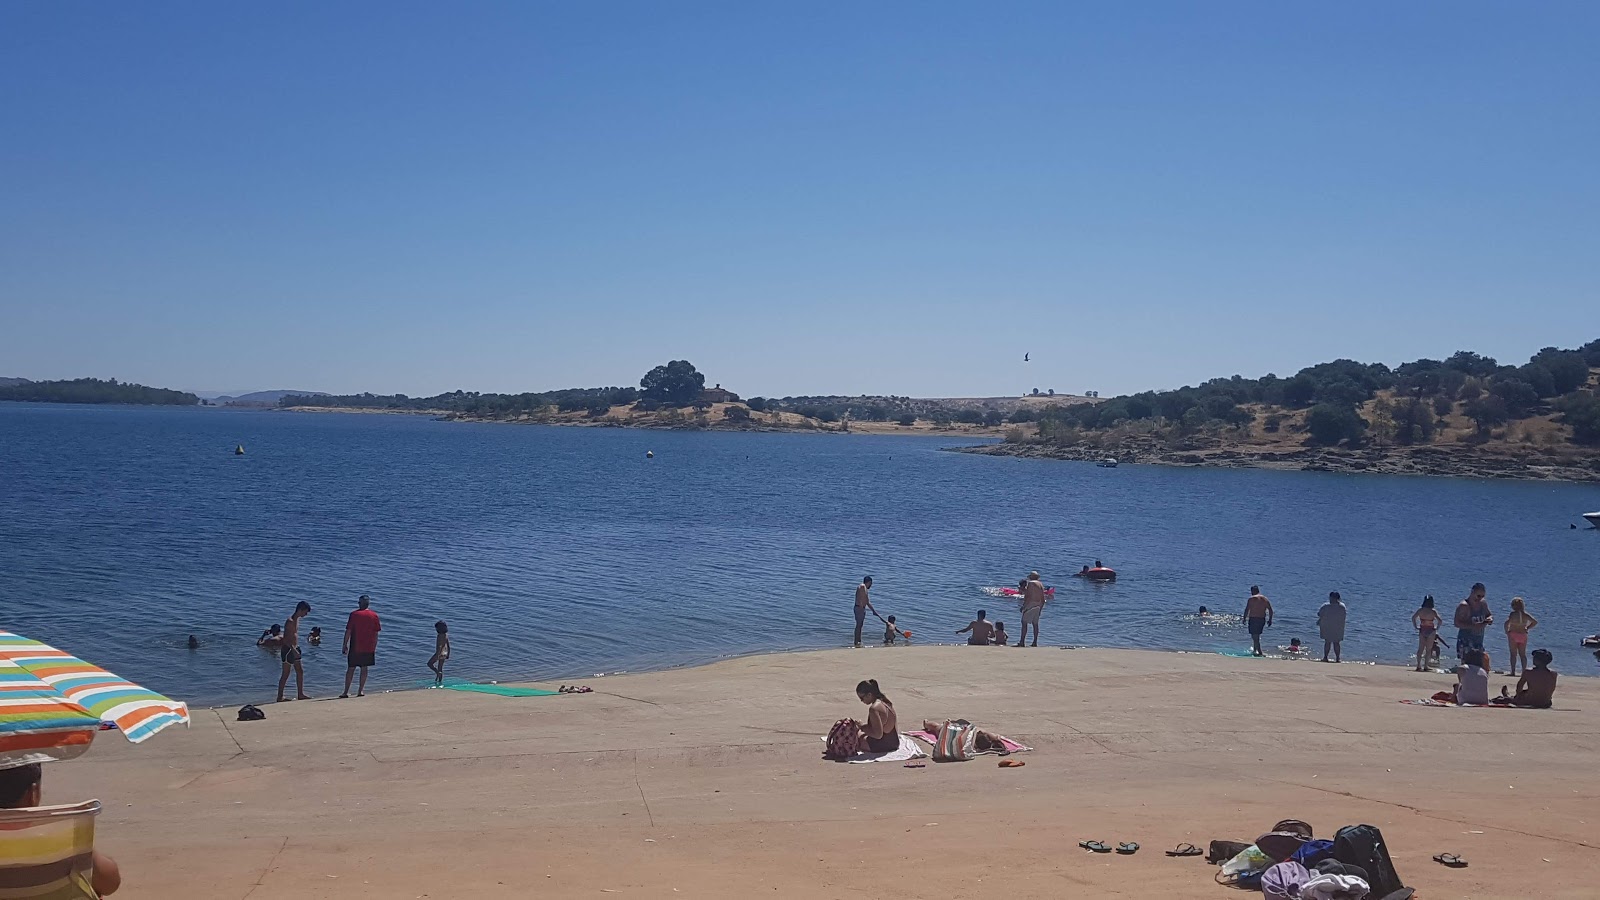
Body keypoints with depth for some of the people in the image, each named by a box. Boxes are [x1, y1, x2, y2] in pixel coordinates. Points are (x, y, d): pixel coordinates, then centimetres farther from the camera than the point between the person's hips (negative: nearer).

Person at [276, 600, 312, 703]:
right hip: (288, 649, -9)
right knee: (286, 674, -3)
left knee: (300, 671, 11)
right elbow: (285, 639, -24)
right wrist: (293, 649, -28)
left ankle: (300, 694, 18)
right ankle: (280, 697, 4)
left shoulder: (297, 620, 10)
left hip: (294, 649, 9)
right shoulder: (290, 621, -19)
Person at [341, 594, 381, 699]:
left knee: (350, 669, 3)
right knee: (364, 668, 9)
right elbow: (376, 633, 3)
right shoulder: (374, 616, 1)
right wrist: (374, 647, 11)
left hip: (355, 648, -2)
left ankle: (346, 692, 2)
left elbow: (348, 631, -6)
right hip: (368, 648, 2)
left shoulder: (354, 615, -5)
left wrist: (345, 646, 1)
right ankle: (361, 691, 8)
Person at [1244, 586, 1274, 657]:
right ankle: (1255, 649, 36)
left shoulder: (1251, 599, -8)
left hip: (1253, 619, -6)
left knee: (1255, 636, -2)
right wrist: (1270, 619, 13)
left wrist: (1244, 619, -4)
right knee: (1257, 635, 24)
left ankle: (1260, 652, -9)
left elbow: (1247, 610, -12)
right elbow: (1270, 610, 7)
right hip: (1262, 619, 6)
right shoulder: (1265, 599, 8)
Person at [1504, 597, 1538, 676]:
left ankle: (1513, 671, -3)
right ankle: (1524, 671, 6)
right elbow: (1535, 622, 9)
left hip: (1513, 635, -4)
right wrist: (1527, 628, 12)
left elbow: (1507, 623, -24)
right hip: (1523, 635, 4)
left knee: (1513, 654, 1)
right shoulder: (1525, 614, 2)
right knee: (1523, 654, 10)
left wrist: (1506, 631, -9)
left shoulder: (1513, 614, -13)